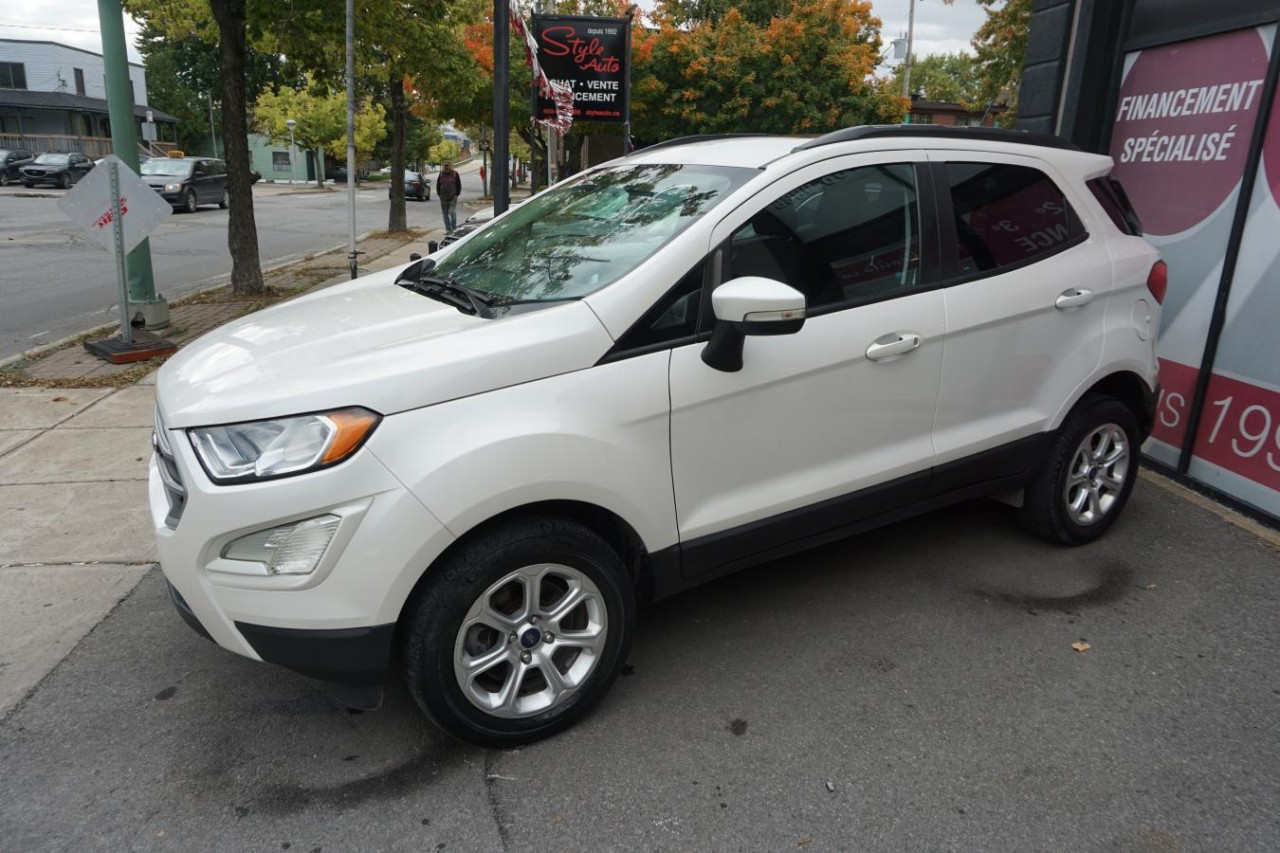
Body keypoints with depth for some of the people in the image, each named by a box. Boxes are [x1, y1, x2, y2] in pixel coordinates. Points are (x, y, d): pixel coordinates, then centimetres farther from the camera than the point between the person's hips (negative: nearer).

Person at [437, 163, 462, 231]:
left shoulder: (455, 174, 0)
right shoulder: (441, 174, 8)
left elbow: (459, 185, 2)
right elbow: (438, 185, 15)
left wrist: (456, 194, -6)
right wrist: (439, 194, 6)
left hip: (452, 198, -3)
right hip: (443, 198, 3)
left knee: (452, 212, -15)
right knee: (445, 214, 6)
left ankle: (454, 227, -2)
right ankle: (448, 228, 15)